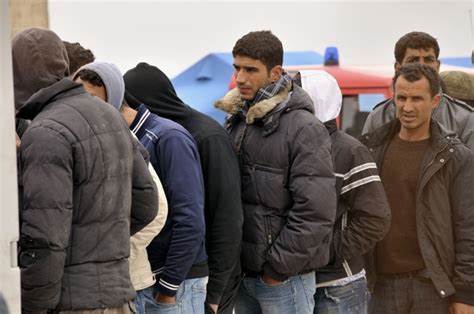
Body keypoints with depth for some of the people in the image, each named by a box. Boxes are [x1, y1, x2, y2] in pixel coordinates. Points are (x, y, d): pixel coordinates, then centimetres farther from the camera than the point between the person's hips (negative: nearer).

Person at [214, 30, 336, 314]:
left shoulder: (304, 128, -13)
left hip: (284, 279, -7)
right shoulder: (236, 121, 11)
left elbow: (316, 212, -18)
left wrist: (279, 267, -15)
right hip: (241, 273, 7)